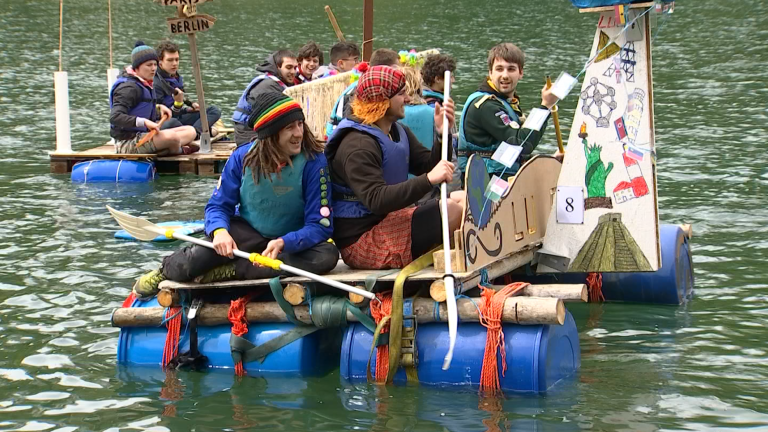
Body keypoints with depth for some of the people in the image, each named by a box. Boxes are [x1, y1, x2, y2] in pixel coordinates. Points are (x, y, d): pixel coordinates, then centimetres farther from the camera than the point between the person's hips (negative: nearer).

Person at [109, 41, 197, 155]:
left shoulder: (145, 85, 15)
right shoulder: (128, 88, -18)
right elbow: (115, 117, -30)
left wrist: (159, 108, 11)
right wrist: (144, 122, -38)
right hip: (127, 143, -10)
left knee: (190, 131, 5)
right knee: (171, 136, -32)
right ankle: (179, 151, 1)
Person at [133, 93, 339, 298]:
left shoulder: (314, 162, -19)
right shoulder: (242, 157, -12)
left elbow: (320, 225, -20)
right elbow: (218, 206, -4)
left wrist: (283, 243, -38)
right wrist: (220, 231, -28)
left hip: (291, 241, 0)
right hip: (246, 233, 0)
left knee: (328, 255, -35)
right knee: (190, 264, -29)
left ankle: (228, 271, -26)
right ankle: (165, 271, 13)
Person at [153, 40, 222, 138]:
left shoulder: (177, 78, 12)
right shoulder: (156, 83, -16)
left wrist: (189, 107, 4)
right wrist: (177, 103, -28)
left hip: (179, 118, 9)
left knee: (214, 110, 1)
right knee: (171, 123, -45)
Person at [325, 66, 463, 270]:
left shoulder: (399, 132, 13)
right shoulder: (358, 146, -20)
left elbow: (430, 167, 11)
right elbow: (377, 200, -32)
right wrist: (429, 179, -41)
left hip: (390, 222, 10)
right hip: (361, 242, -10)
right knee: (457, 209, -21)